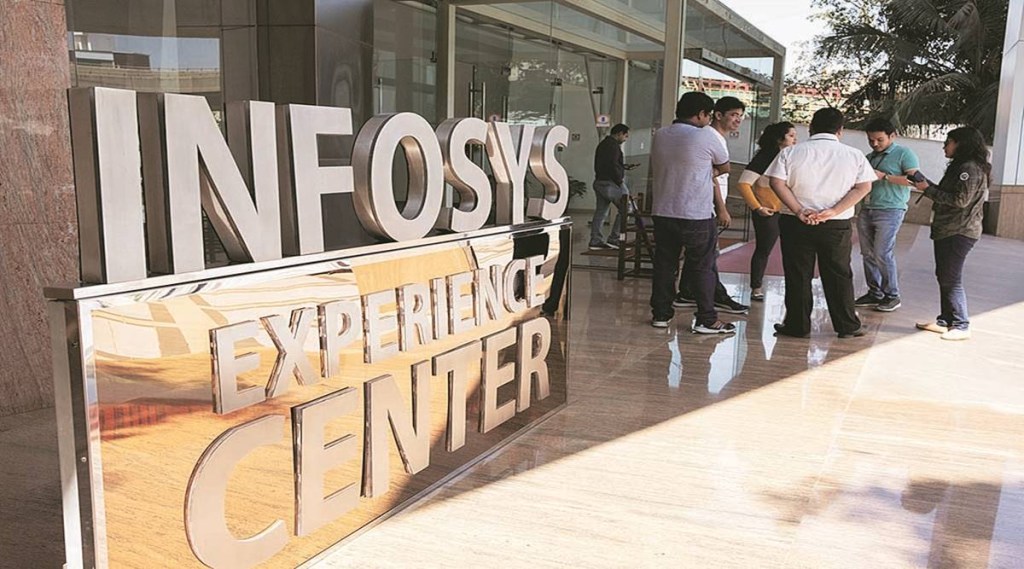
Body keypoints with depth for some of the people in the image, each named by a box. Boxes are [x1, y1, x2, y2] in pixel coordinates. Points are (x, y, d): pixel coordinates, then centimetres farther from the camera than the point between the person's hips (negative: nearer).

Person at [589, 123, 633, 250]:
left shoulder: (602, 144, 20)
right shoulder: (613, 145, -12)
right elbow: (612, 165, -22)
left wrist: (623, 167, 22)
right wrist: (620, 180, -13)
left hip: (599, 181, 10)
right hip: (610, 183, -10)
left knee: (600, 211, 10)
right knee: (624, 209, -3)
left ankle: (595, 241, 9)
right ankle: (614, 239, -6)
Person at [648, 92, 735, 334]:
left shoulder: (660, 135, 5)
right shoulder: (706, 137, -11)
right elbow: (725, 167, 3)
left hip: (662, 212, 5)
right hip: (697, 215, -5)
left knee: (664, 264, 12)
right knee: (703, 267, 4)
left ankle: (661, 314, 18)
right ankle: (706, 320, 8)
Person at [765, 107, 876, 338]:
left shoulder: (791, 152, -1)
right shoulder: (854, 155, 2)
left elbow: (777, 183, -10)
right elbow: (864, 187, -5)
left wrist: (799, 211, -13)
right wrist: (833, 211, -12)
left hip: (796, 224, -1)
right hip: (837, 225, 1)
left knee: (797, 276, 8)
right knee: (839, 275, 11)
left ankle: (798, 326, 13)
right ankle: (848, 326, 18)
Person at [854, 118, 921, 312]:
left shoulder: (904, 154, -3)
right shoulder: (869, 157, 18)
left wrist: (884, 176, -17)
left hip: (890, 211, -7)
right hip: (866, 209, 7)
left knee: (883, 254, -10)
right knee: (868, 254, 4)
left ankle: (892, 296, 2)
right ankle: (874, 293, 13)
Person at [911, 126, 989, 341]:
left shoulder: (970, 168, -14)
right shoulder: (960, 166, 18)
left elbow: (960, 200, -21)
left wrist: (929, 190, -15)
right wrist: (927, 184, 8)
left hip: (959, 233, -11)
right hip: (947, 231, 11)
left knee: (951, 279, -8)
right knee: (944, 277, 13)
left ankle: (961, 326, -2)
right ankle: (945, 321, 20)